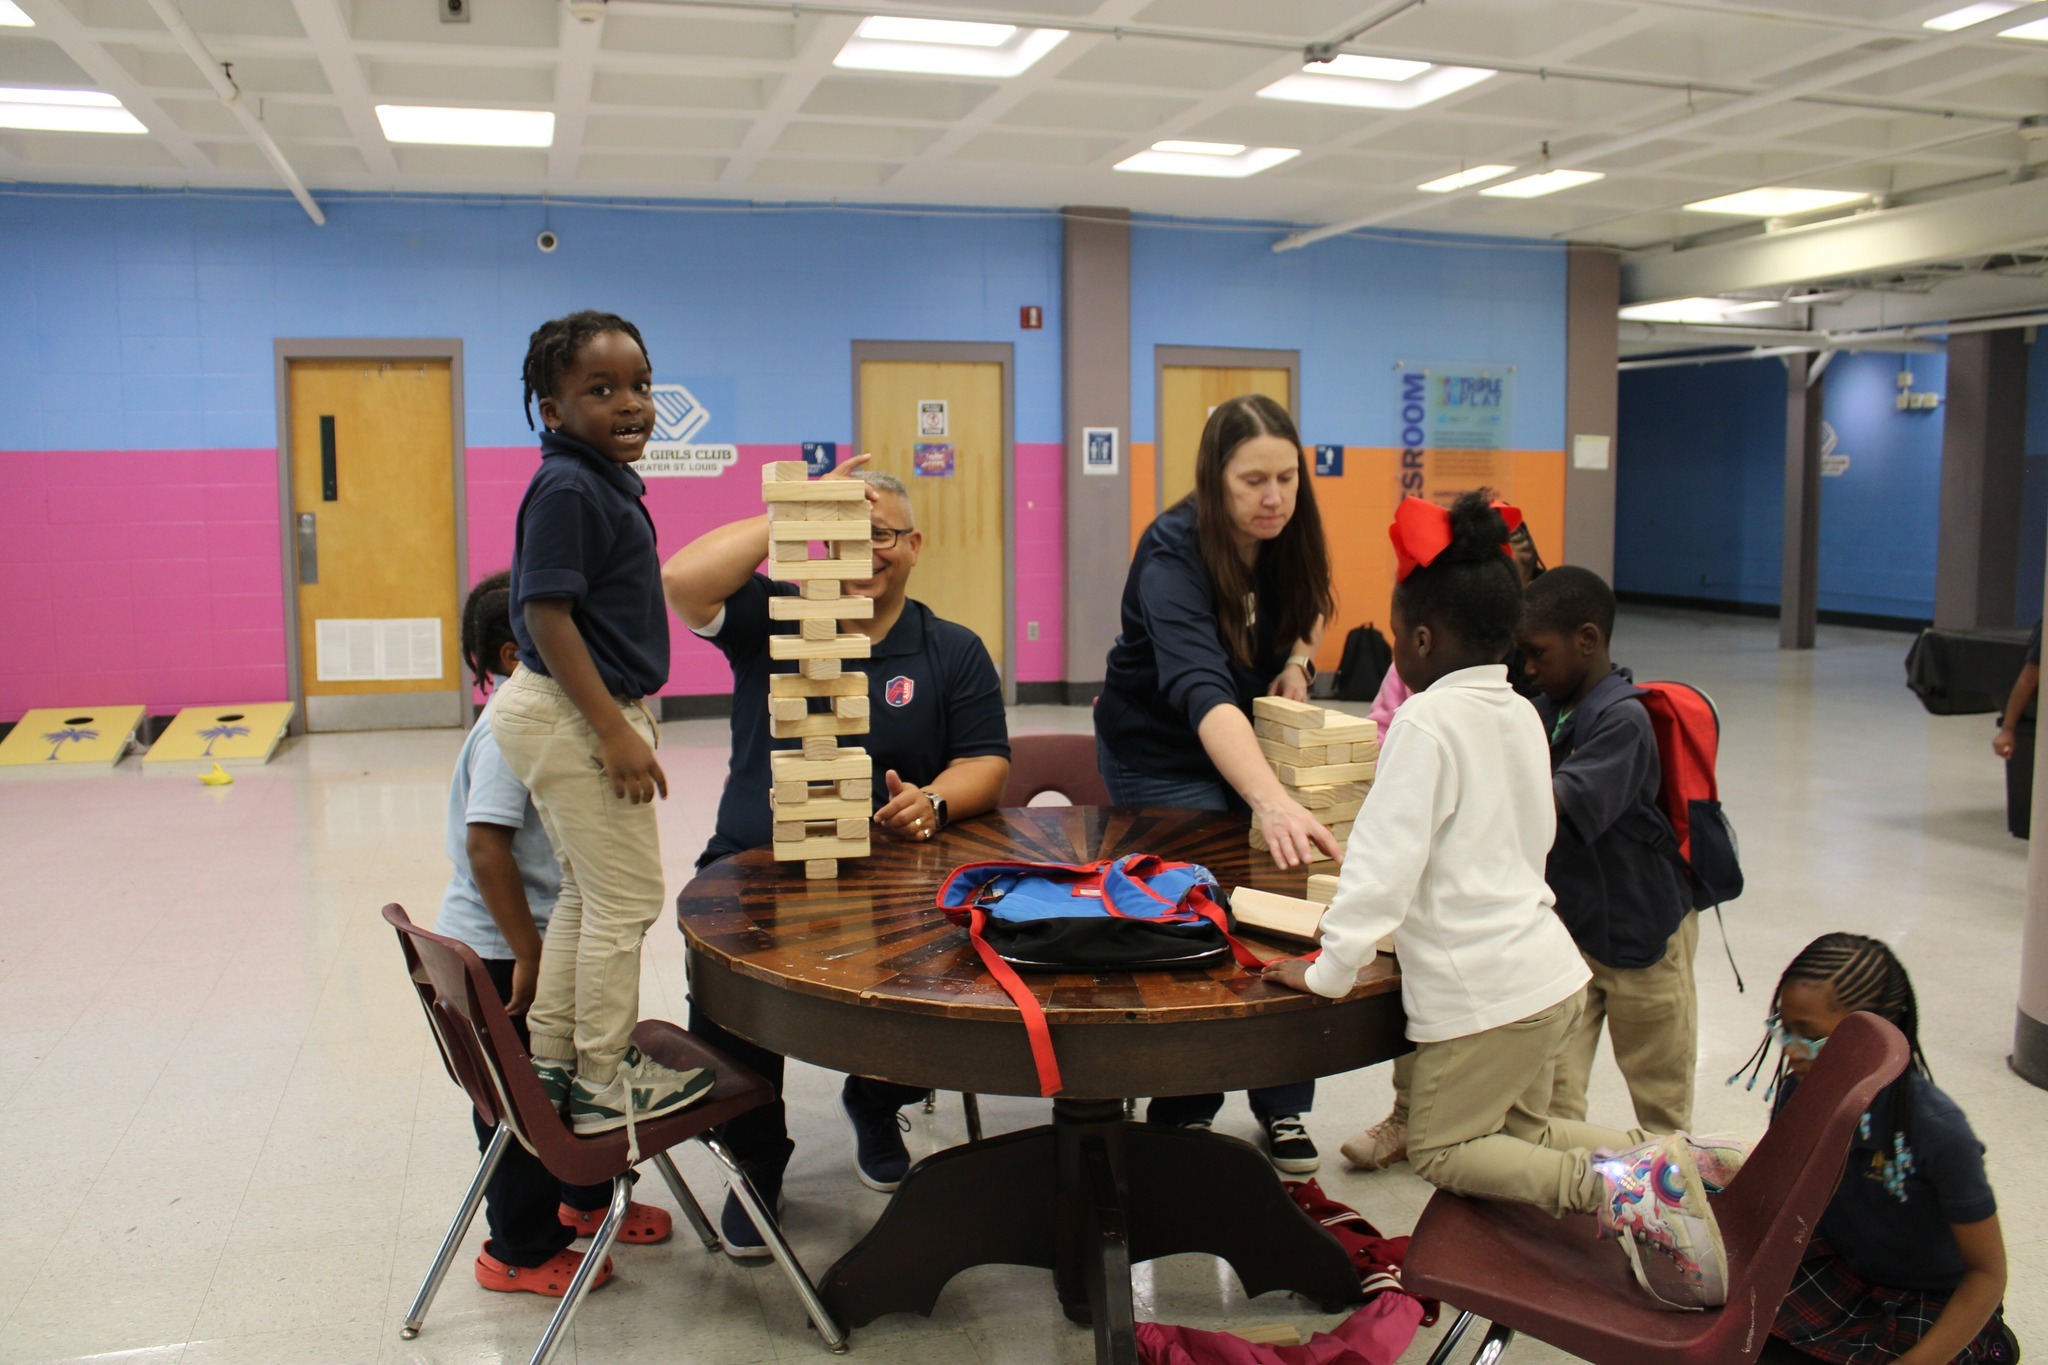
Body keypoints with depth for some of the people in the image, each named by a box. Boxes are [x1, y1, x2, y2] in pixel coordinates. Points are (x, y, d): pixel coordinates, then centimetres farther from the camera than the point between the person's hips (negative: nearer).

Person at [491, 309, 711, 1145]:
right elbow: (546, 616, -23)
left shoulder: (602, 481, 11)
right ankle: (604, 1085, 12)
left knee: (587, 896, 19)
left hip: (570, 715, 10)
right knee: (627, 899, -1)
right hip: (576, 716, -10)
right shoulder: (567, 488, -18)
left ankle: (548, 1063, 30)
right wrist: (615, 732, -25)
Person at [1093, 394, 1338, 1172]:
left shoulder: (1287, 539, -9)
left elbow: (1310, 607, 15)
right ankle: (1182, 1114, 9)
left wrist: (1296, 660, -8)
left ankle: (1283, 1108, 10)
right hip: (1161, 756, -5)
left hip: (1250, 745, 5)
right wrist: (1274, 803, -58)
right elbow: (1202, 690, -45)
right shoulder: (1174, 554, -29)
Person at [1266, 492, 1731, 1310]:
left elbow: (1384, 861, -23)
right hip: (1551, 973, 9)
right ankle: (1657, 1161, 5)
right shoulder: (1521, 714, 7)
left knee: (1440, 1151, 8)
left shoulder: (1425, 723, -18)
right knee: (1517, 1129, 25)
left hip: (1486, 993, -9)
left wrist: (1328, 973, -16)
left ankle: (1610, 1190, -10)